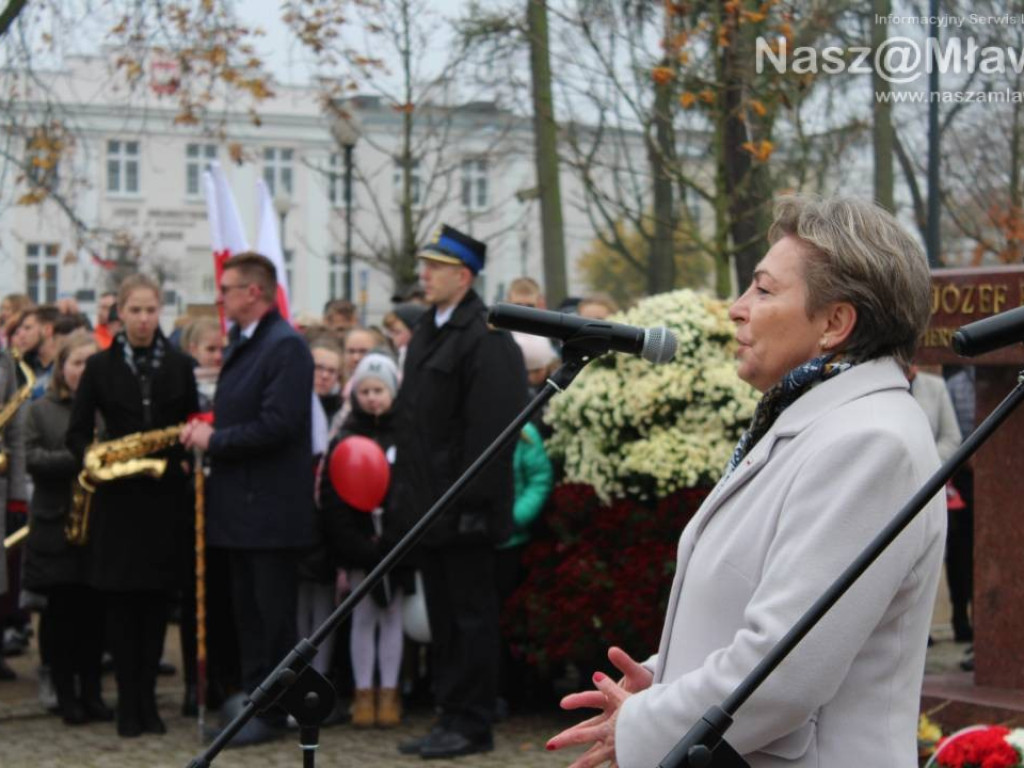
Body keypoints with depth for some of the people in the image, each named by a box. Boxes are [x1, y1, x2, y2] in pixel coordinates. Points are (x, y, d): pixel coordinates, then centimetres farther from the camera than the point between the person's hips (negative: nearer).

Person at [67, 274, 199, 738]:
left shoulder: (179, 366, 7)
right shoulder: (101, 367, 4)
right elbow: (78, 431, 4)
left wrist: (186, 459, -9)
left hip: (166, 496, 1)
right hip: (118, 497, -1)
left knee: (156, 600, 4)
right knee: (121, 600, 0)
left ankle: (146, 700, 13)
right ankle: (128, 703, 6)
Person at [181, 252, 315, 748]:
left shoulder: (285, 347, -15)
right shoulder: (241, 344, 16)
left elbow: (278, 425, -23)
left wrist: (215, 440, -15)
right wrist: (205, 432, 5)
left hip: (270, 507, -10)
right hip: (241, 504, 10)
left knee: (272, 616, -1)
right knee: (247, 611, 14)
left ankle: (272, 713, 6)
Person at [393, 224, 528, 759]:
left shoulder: (487, 339, -15)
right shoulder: (425, 334, 16)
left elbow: (490, 428, -21)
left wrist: (472, 503, -23)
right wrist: (407, 488, 17)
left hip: (463, 508, -10)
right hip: (429, 504, 10)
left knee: (469, 614, -1)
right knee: (443, 617, 14)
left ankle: (470, 724, 6)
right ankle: (450, 717, 23)